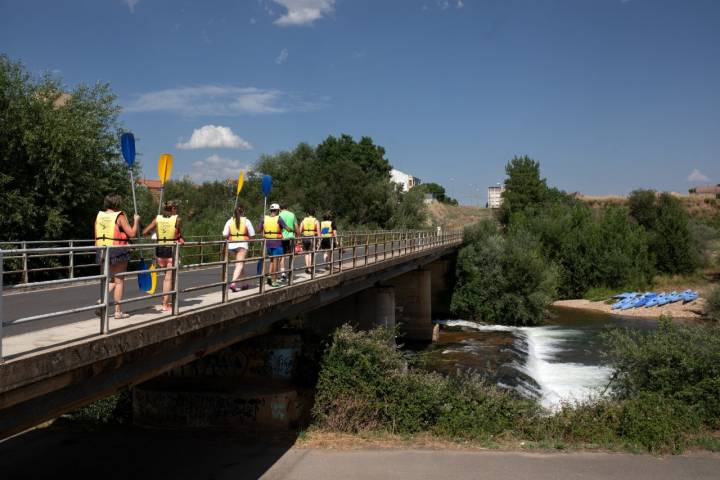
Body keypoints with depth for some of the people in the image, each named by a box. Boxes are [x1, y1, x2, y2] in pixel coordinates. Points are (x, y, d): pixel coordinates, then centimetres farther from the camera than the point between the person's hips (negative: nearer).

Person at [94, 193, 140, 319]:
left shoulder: (99, 216, 7)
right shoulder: (119, 217, -11)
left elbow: (96, 235, 11)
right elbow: (132, 233, -12)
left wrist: (100, 248, 19)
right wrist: (136, 221, 3)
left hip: (103, 251, 6)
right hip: (118, 251, -6)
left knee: (111, 280, 20)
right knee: (119, 281, 4)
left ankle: (101, 300, -1)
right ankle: (118, 311, 7)